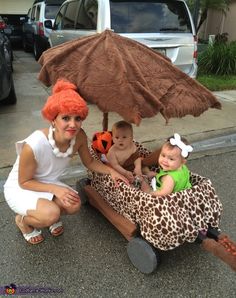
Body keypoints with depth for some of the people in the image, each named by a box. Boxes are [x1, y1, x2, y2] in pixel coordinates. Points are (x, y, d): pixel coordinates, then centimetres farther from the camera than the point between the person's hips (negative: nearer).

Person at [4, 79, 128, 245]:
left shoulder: (79, 137, -20)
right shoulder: (34, 145, -36)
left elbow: (89, 162, -1)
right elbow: (24, 182, -20)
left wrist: (111, 171, -15)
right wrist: (55, 189, -29)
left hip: (48, 184, 5)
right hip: (19, 189, -4)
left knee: (74, 205, -21)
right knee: (51, 214, -29)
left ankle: (50, 214, 14)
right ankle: (22, 220, 6)